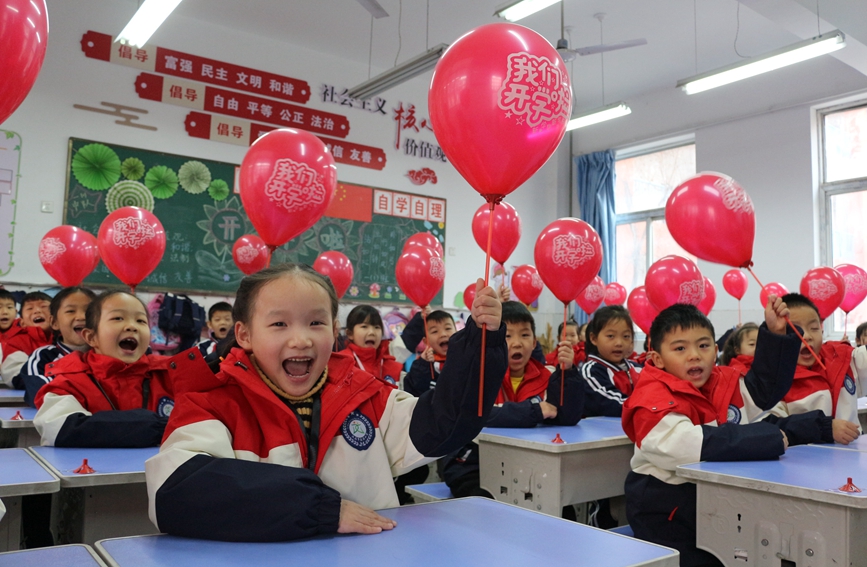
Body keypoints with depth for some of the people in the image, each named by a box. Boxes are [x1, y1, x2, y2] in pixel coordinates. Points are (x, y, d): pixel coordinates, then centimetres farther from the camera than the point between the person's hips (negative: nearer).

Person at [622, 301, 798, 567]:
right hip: (667, 512, -7)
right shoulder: (654, 399, -23)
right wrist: (769, 438, -29)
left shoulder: (721, 381, 2)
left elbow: (763, 391, 18)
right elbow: (687, 444, -37)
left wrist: (775, 334, 6)